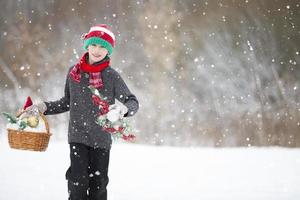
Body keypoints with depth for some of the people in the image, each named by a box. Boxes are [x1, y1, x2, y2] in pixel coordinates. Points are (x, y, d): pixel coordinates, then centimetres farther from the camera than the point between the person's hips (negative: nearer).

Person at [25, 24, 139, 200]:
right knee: (78, 181, -9)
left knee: (98, 182, 5)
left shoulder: (112, 76, -6)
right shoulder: (74, 72, 4)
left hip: (101, 138, -1)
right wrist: (43, 107, 7)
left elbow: (133, 102, -5)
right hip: (77, 136, 1)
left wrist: (124, 109, -27)